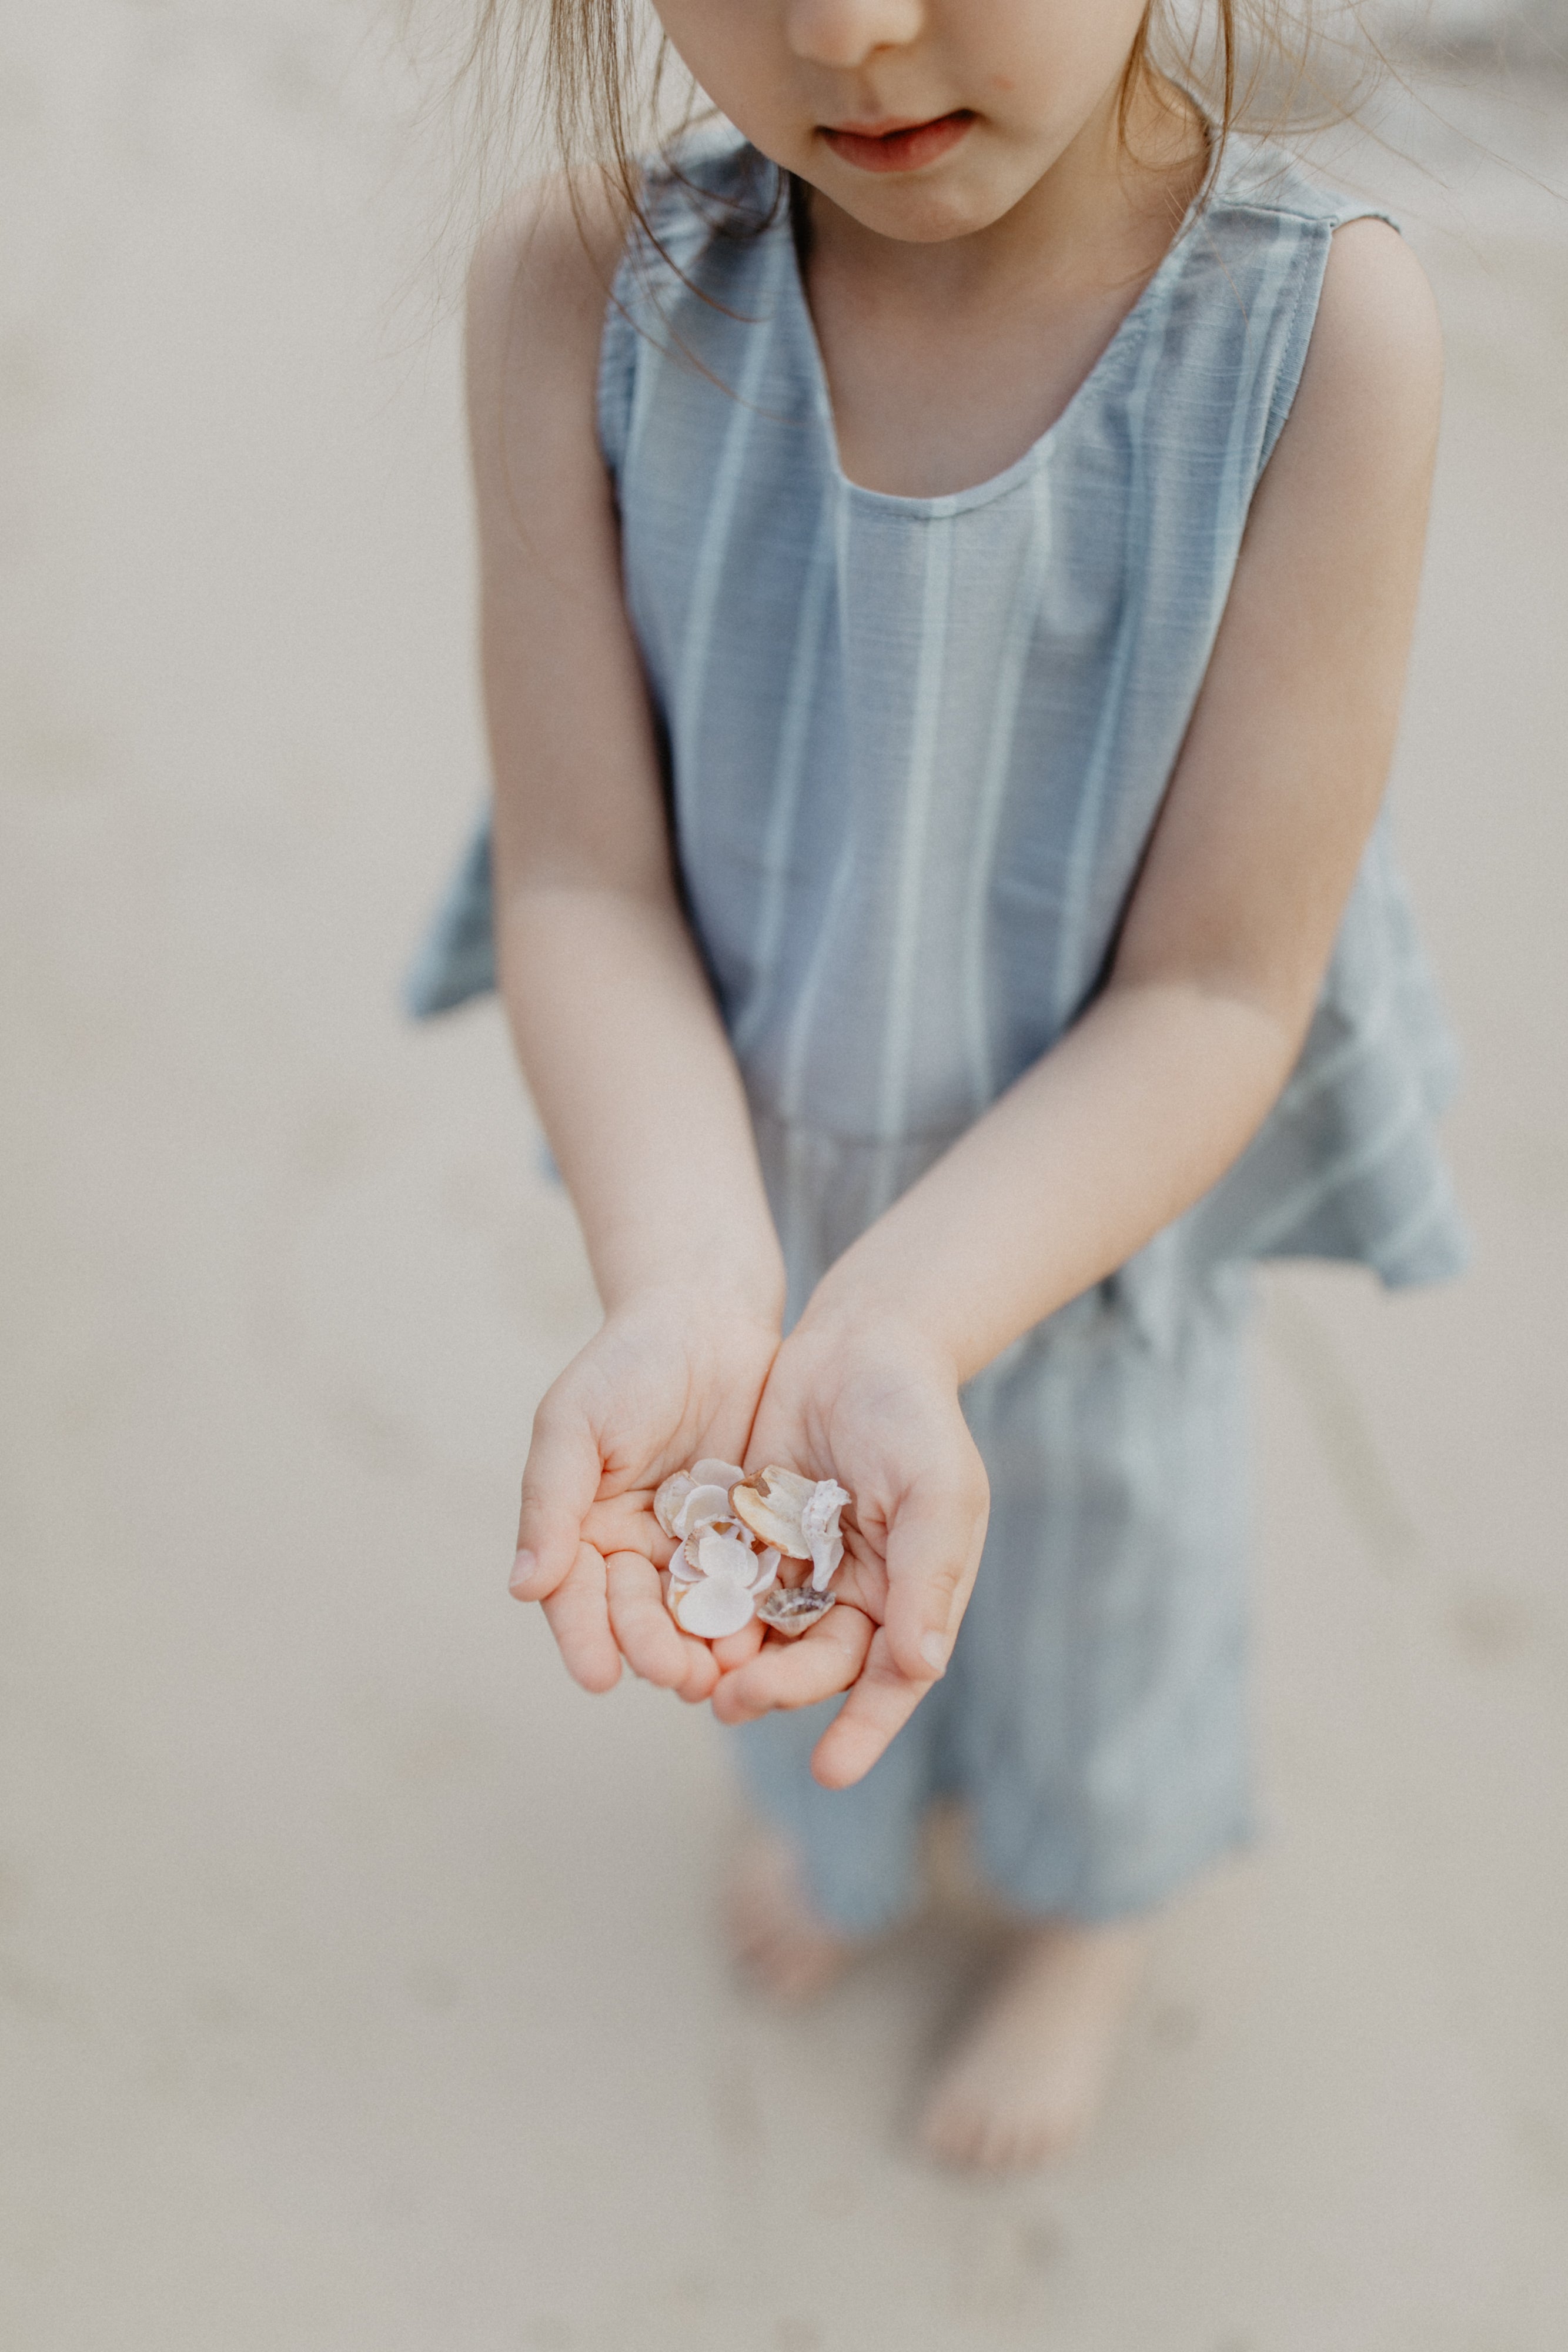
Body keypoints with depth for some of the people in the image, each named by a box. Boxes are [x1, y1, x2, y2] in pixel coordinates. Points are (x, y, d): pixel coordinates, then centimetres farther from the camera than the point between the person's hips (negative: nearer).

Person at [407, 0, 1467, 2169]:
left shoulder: (1321, 325, -30)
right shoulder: (587, 281, -25)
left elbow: (1217, 990, -26)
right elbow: (589, 883, -22)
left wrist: (894, 1329, -38)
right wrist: (693, 1296, -39)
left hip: (1088, 1198, -2)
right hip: (745, 1168, 2)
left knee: (1085, 1588, 28)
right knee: (807, 1595, 31)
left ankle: (1090, 1905, 63)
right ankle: (854, 1828, 68)